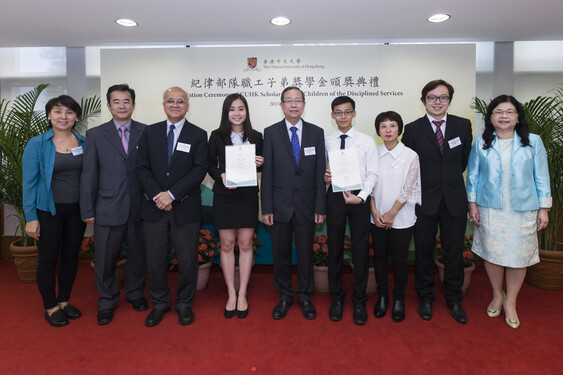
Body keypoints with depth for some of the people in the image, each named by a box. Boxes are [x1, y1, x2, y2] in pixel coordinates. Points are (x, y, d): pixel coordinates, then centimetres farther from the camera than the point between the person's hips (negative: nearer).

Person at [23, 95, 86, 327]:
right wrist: (30, 217, -9)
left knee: (71, 256, 13)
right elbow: (29, 182, -6)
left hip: (77, 210, 3)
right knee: (48, 259, 7)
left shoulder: (84, 143, 2)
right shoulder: (37, 145, -6)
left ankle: (64, 301, 31)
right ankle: (50, 307, 24)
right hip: (49, 211, -3)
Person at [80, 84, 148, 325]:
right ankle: (107, 302, 31)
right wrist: (87, 210, -1)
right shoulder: (95, 135, 2)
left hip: (139, 207, 1)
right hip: (108, 208, 0)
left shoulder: (146, 132, 2)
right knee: (105, 259, 10)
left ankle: (135, 294, 37)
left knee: (138, 254, 15)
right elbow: (89, 175, 1)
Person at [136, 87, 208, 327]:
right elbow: (142, 167, 4)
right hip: (154, 207, 2)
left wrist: (172, 194, -15)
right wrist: (156, 195, -11)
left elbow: (200, 169, -8)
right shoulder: (150, 132, 9)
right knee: (155, 260, 9)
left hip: (186, 208, -2)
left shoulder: (198, 135, 1)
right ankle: (159, 303, 30)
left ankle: (184, 304, 27)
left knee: (187, 260, 7)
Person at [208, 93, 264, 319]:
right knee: (227, 244, 5)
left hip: (247, 196, 0)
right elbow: (210, 165, 5)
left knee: (245, 243, 4)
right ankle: (231, 294, 18)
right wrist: (221, 176, -14)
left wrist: (259, 163, -11)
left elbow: (260, 166, 12)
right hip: (223, 196, 0)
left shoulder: (255, 136, 5)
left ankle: (242, 294, 17)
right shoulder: (216, 136, 3)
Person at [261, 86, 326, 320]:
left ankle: (305, 296, 29)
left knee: (306, 252, 10)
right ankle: (284, 296, 29)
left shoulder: (316, 133, 4)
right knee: (281, 253, 10)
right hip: (280, 205, 0)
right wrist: (266, 208, -5)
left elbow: (320, 172, 2)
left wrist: (320, 207, -2)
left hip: (306, 205, 1)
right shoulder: (271, 132, 2)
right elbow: (266, 172, -1)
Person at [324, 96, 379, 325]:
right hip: (335, 197, 2)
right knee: (334, 249, 9)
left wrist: (361, 196, -16)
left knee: (361, 250, 4)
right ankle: (336, 298, 27)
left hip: (359, 197, -1)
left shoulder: (367, 141, 2)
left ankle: (359, 301, 22)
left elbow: (372, 174, -3)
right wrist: (324, 177, -11)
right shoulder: (326, 142, 7)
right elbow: (322, 170, 12)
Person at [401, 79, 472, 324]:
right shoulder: (413, 129, -2)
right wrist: (425, 183, 2)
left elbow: (465, 160, 13)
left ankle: (454, 299, 30)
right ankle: (425, 298, 28)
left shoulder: (463, 126, 4)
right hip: (424, 200, -1)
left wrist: (451, 179, 13)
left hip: (454, 200, 2)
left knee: (454, 251, 11)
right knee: (424, 251, 9)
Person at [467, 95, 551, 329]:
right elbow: (473, 175, 6)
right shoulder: (480, 143, 3)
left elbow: (541, 177, 3)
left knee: (518, 256, 4)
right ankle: (497, 296, 31)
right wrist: (473, 204, 2)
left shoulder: (533, 142, 2)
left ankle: (510, 302, 24)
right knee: (492, 254, 8)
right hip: (490, 209, 0)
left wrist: (543, 209, 1)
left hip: (523, 211, 0)